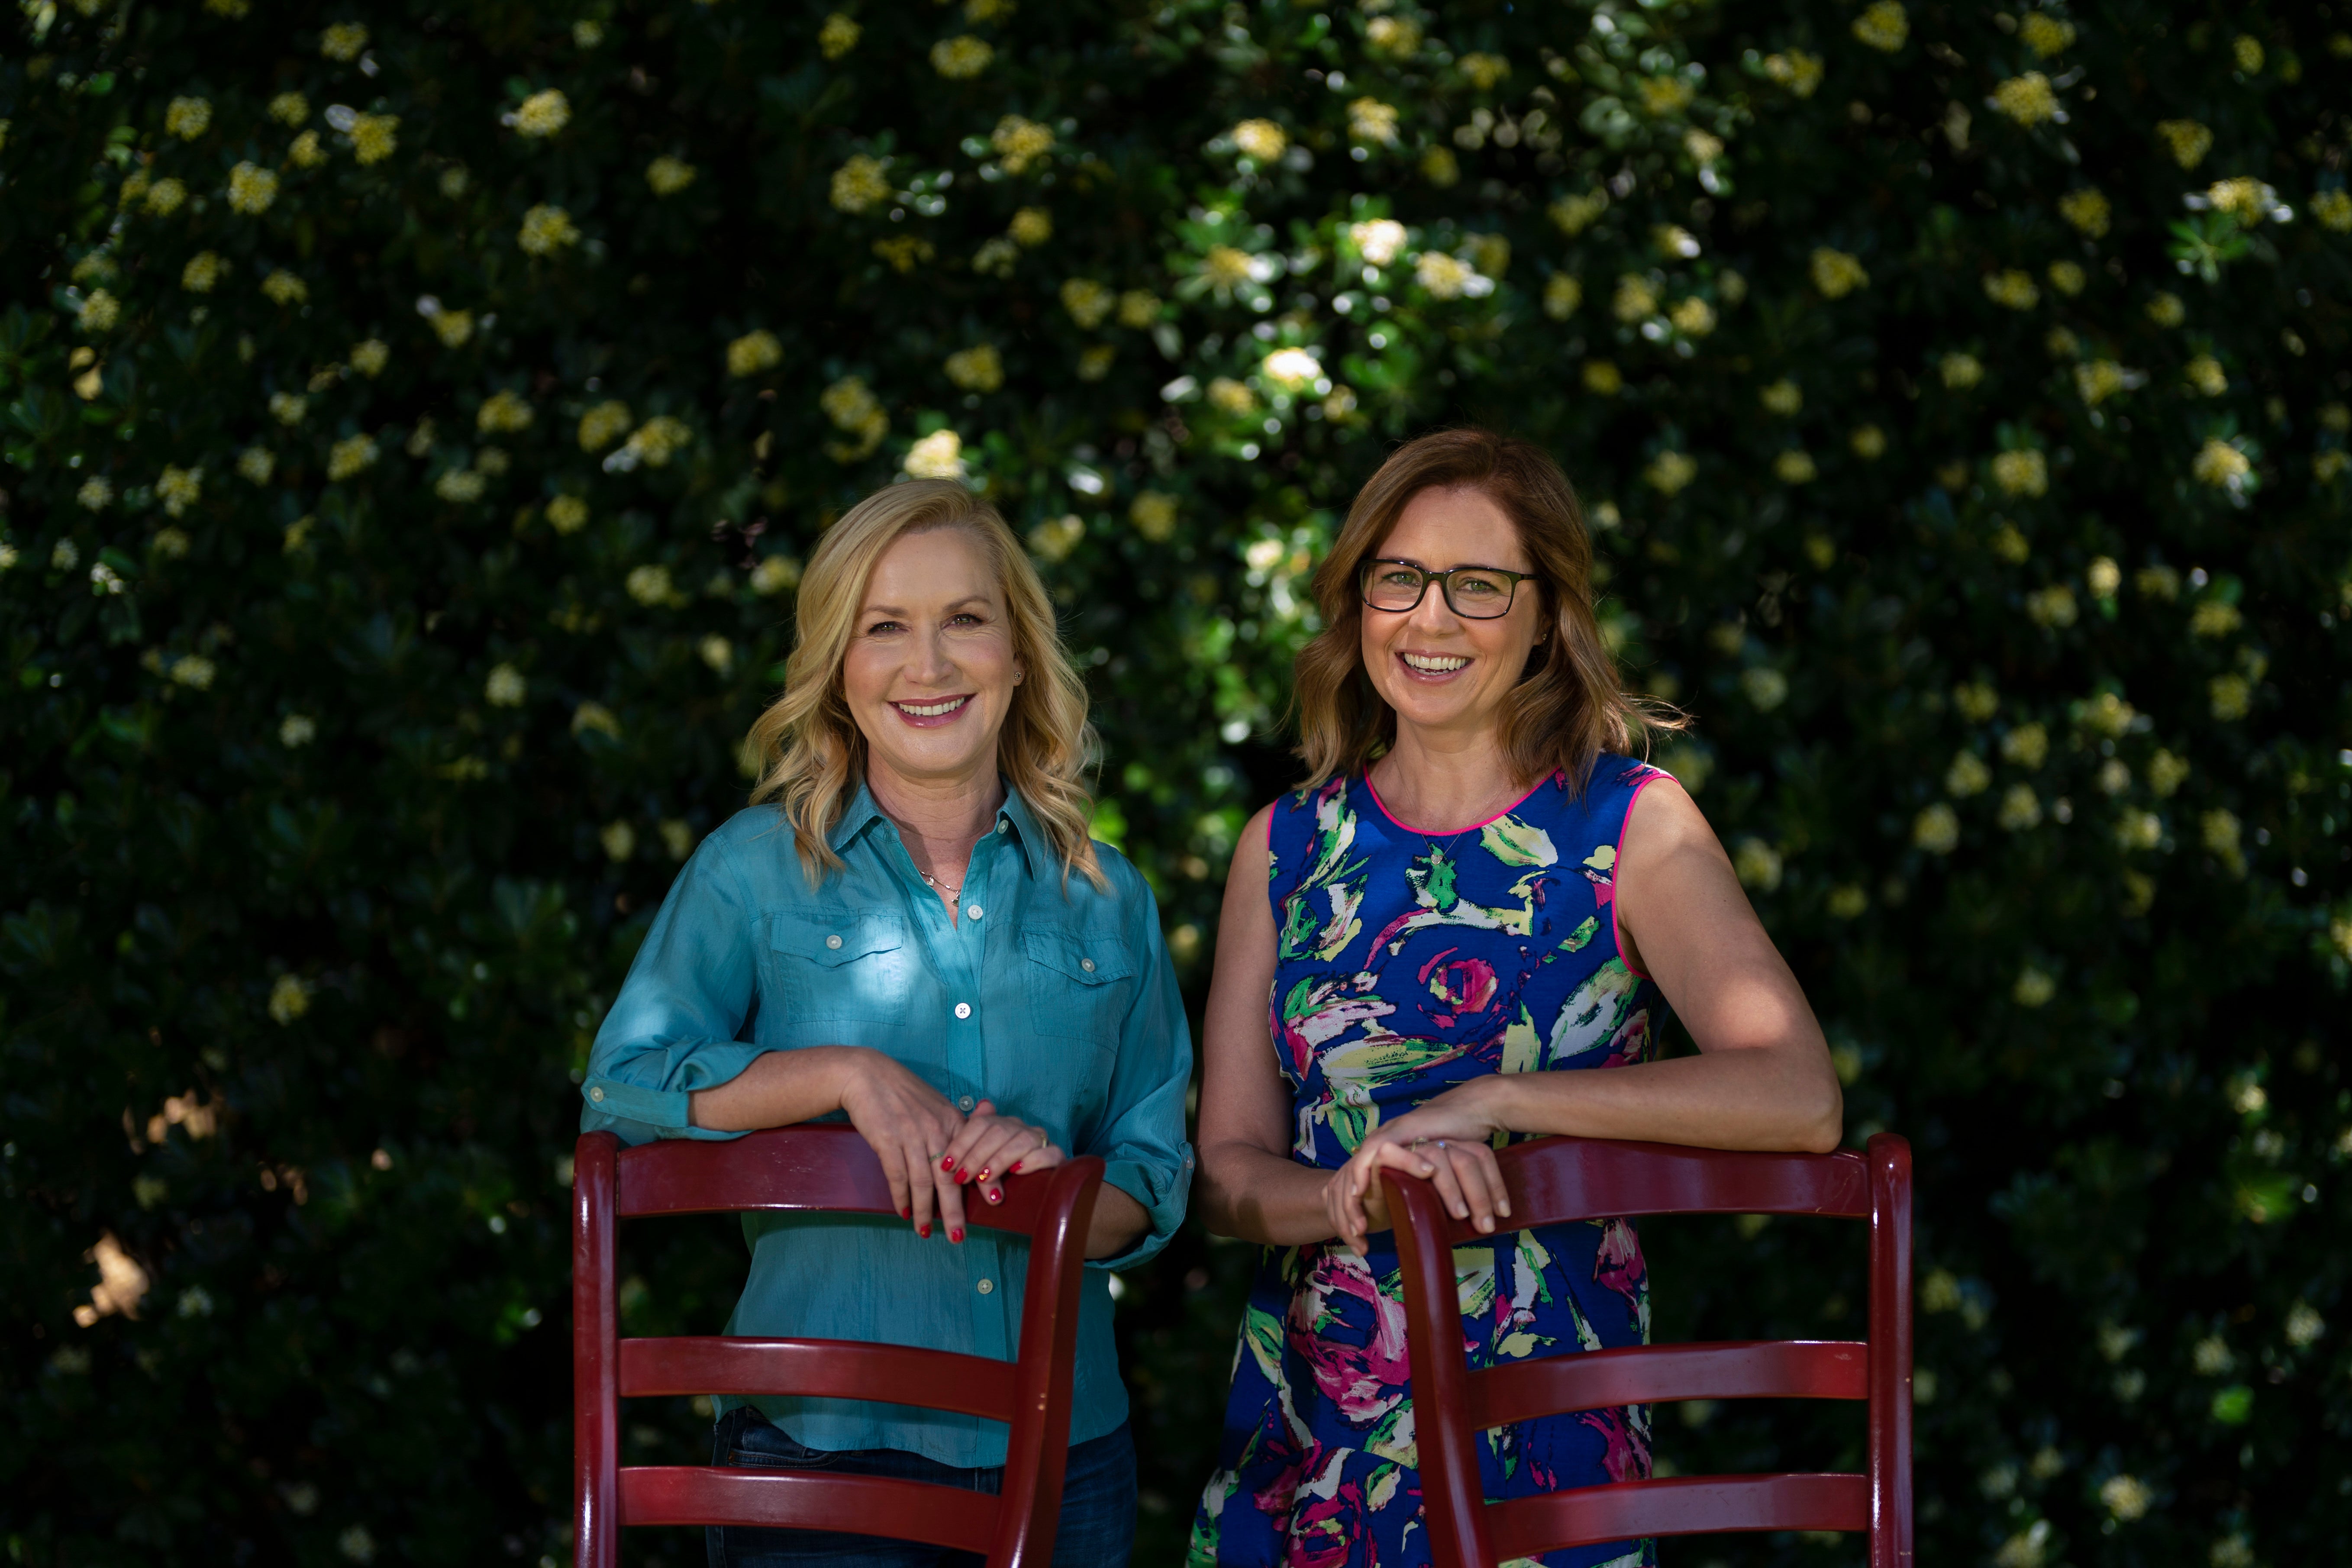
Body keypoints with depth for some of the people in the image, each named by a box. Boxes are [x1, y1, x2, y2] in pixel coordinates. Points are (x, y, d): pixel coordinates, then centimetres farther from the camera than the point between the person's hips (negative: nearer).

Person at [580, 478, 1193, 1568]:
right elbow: (618, 1086, -7)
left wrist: (1065, 1188, -13)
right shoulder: (757, 869, 3)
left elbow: (1156, 1184, 9)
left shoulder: (1106, 903, 9)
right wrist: (845, 1073, -17)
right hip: (819, 1444, -3)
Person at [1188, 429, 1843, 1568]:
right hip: (1307, 1426, 3)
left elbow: (1798, 1097, -18)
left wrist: (1490, 1103, -22)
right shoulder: (1287, 845, 7)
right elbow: (1229, 1169, 4)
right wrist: (1356, 1193, -19)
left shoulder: (1628, 824, -3)